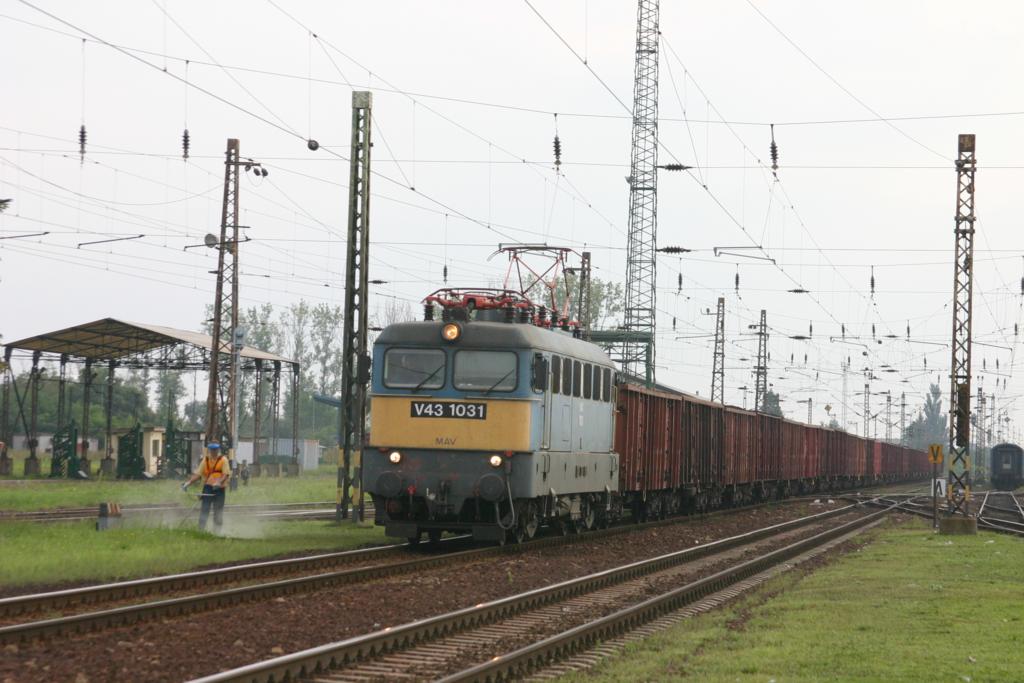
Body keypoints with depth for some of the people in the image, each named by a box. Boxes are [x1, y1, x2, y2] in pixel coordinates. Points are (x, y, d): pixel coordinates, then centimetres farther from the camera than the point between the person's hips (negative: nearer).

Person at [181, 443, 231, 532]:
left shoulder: (223, 460, -1)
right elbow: (198, 473, 6)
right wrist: (189, 482, -7)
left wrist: (219, 482, -28)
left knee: (218, 511, 3)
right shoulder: (206, 460, 9)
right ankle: (201, 529, 1)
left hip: (219, 488, -2)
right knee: (204, 509, -3)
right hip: (207, 487, 2)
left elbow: (226, 474, -11)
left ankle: (217, 531, 10)